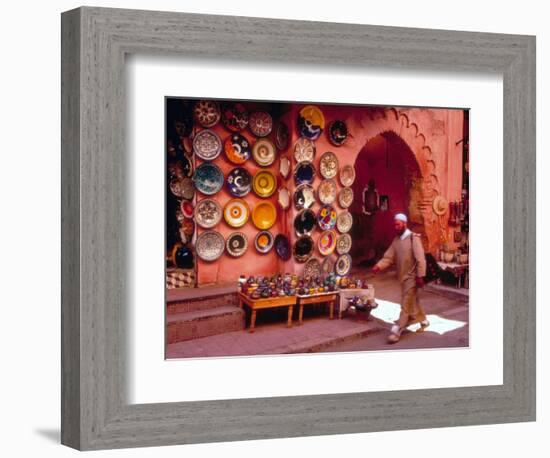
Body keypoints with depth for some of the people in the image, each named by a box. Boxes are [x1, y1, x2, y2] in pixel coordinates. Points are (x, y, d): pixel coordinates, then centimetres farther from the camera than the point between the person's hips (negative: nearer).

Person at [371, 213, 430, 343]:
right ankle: (423, 320, 39)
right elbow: (388, 257, 2)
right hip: (403, 276, 8)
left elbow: (420, 258, -17)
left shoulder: (413, 238, -14)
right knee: (412, 302, 20)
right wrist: (378, 266, -15)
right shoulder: (396, 240, 8)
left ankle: (396, 331, -8)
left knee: (406, 305, -6)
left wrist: (420, 276, -21)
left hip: (411, 277, -8)